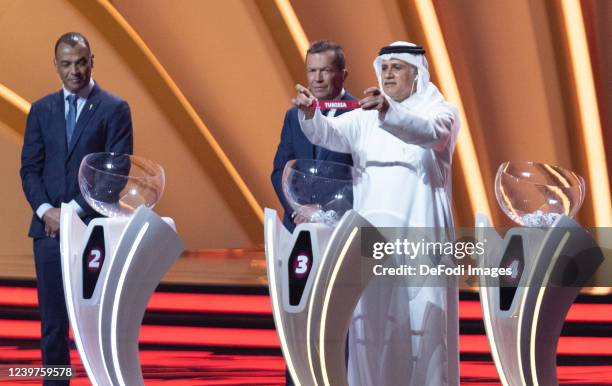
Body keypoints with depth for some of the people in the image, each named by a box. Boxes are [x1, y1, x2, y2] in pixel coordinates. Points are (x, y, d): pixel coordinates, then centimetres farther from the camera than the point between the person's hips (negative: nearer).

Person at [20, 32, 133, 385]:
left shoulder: (114, 109, 0)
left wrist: (74, 210, -12)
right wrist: (45, 210, -8)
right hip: (49, 226, 3)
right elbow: (30, 168, 9)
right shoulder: (42, 110, 12)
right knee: (52, 320, 4)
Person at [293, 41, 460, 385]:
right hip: (372, 235, 3)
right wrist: (310, 112, -30)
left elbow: (431, 133, -22)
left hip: (419, 233, -3)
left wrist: (388, 110, -40)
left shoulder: (441, 111, 2)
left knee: (420, 319, -5)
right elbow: (328, 133, -6)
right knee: (371, 321, -1)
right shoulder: (364, 117, 12)